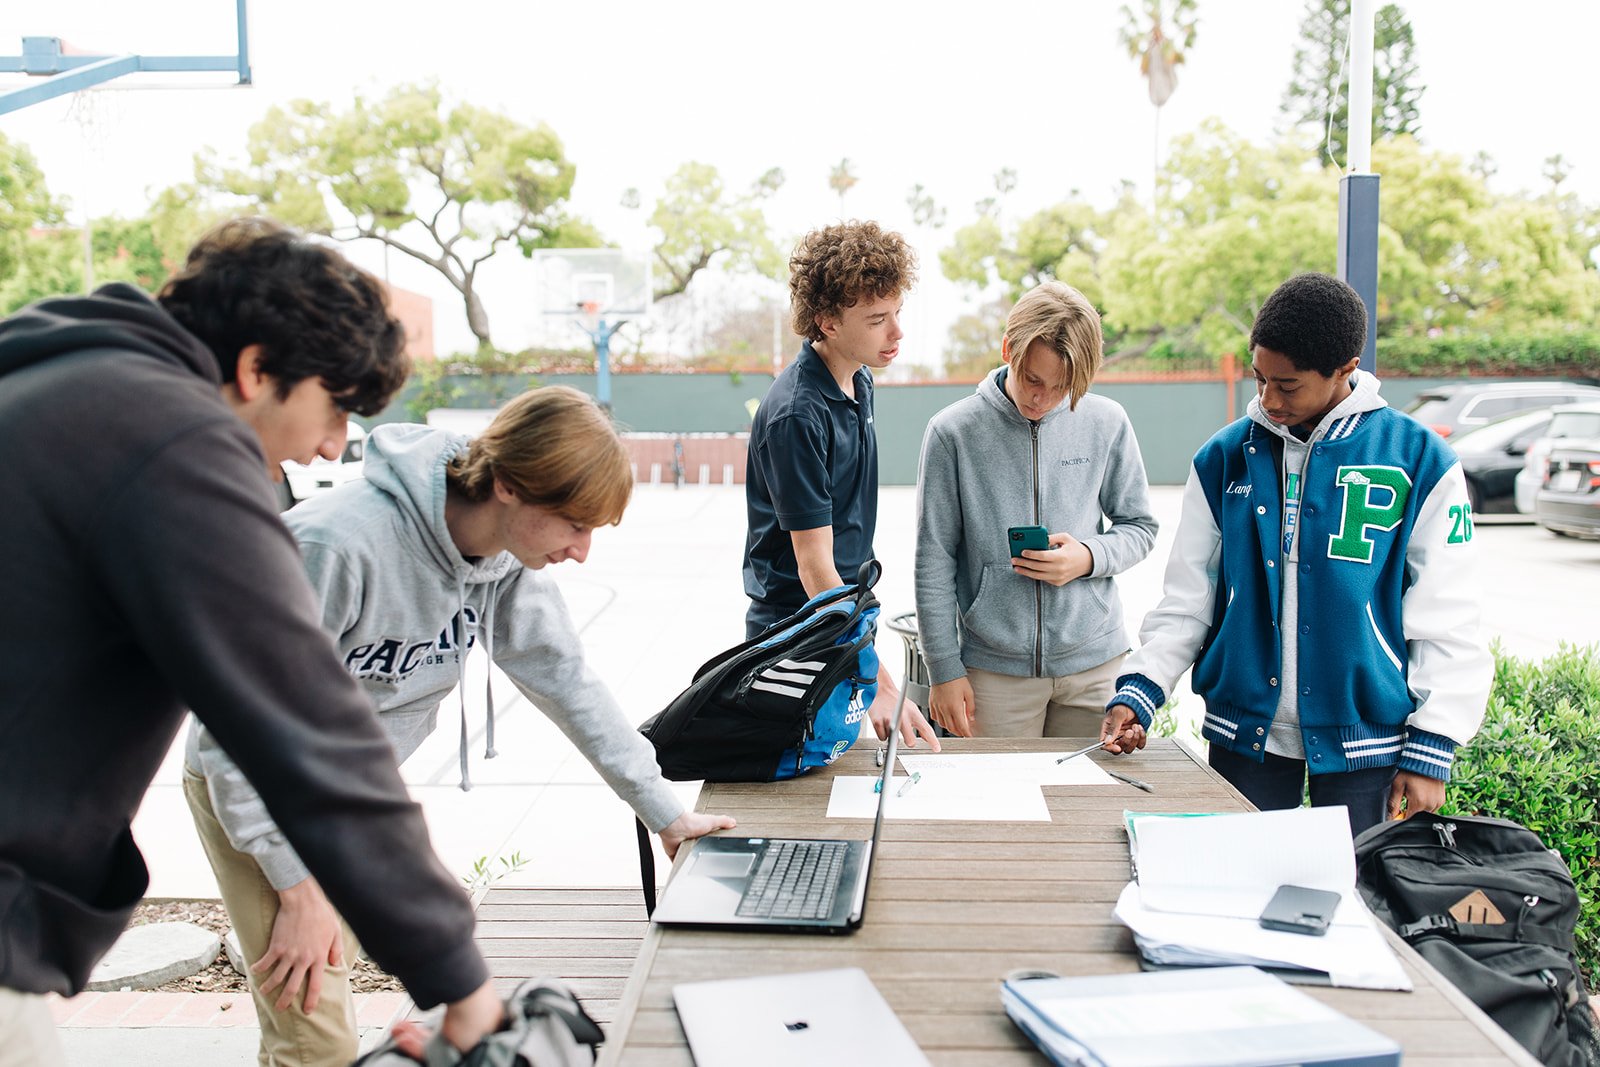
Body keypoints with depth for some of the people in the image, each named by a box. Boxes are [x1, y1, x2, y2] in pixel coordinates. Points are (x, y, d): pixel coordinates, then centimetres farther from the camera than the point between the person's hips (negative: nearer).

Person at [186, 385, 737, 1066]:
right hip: (255, 784, -6)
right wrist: (299, 888, -24)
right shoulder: (340, 544, -35)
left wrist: (664, 811, -2)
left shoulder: (509, 554, -14)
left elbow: (564, 677, -4)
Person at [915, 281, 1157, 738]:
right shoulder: (953, 431, -5)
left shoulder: (1106, 423, 1)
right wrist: (945, 669, -3)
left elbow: (1139, 527, 11)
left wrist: (1090, 558, -10)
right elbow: (934, 561, -2)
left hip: (1094, 665, 2)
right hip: (995, 670, -2)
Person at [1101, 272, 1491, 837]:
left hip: (1365, 738, -2)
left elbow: (1446, 624, -3)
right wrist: (1139, 690, -8)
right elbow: (1186, 599, 5)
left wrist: (1431, 752, -6)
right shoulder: (1224, 458, 2)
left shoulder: (1420, 461, -5)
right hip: (1245, 735, 2)